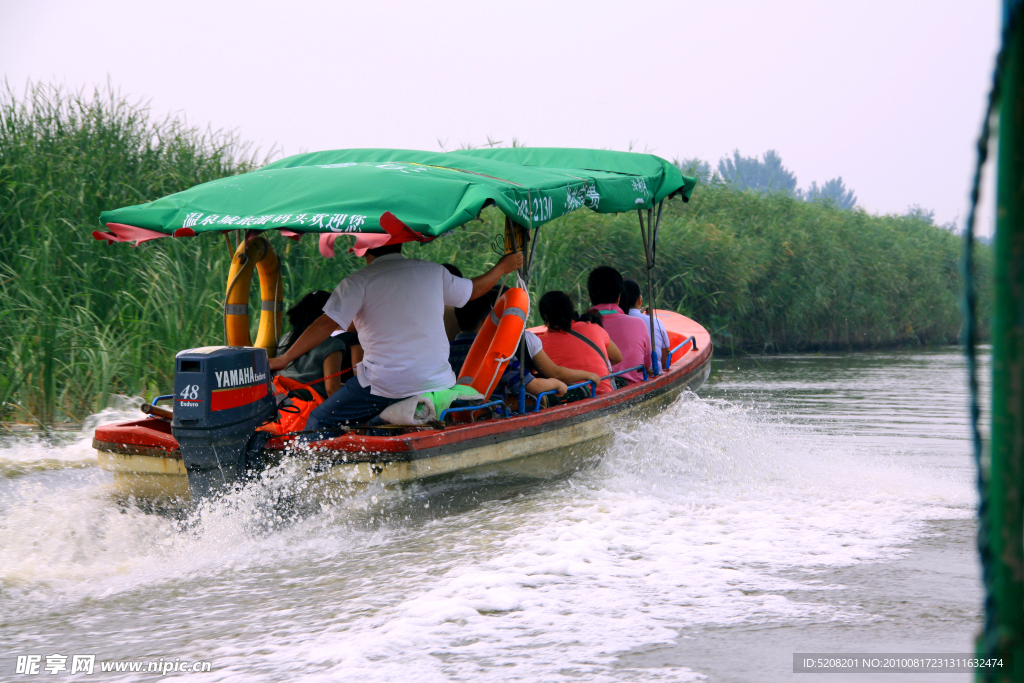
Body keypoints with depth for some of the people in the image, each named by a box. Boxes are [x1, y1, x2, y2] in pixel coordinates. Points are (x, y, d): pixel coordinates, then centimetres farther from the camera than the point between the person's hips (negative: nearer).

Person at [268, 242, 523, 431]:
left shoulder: (358, 282, -4)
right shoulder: (433, 272, 9)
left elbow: (327, 324, -11)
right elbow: (473, 290, 25)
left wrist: (283, 359, -7)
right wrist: (503, 266, 44)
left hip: (384, 385, -4)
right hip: (437, 383, 4)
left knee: (319, 423, 5)